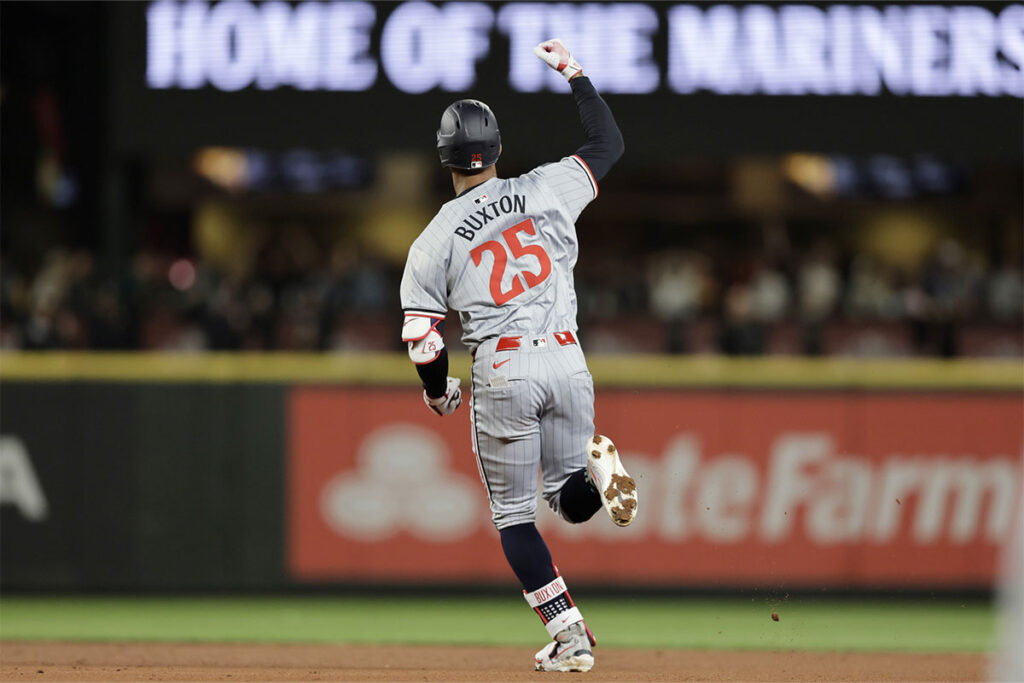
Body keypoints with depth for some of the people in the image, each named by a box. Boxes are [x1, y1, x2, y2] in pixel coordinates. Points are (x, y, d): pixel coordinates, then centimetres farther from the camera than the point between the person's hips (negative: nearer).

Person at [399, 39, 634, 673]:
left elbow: (423, 337, -1)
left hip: (502, 371, -2)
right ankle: (594, 464, -23)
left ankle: (570, 635, -2)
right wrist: (575, 74, 28)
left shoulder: (434, 240, 2)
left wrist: (438, 391, 19)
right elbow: (609, 144, 20)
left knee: (513, 513, 11)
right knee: (573, 502, 16)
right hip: (567, 359, 2)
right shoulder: (545, 190, 5)